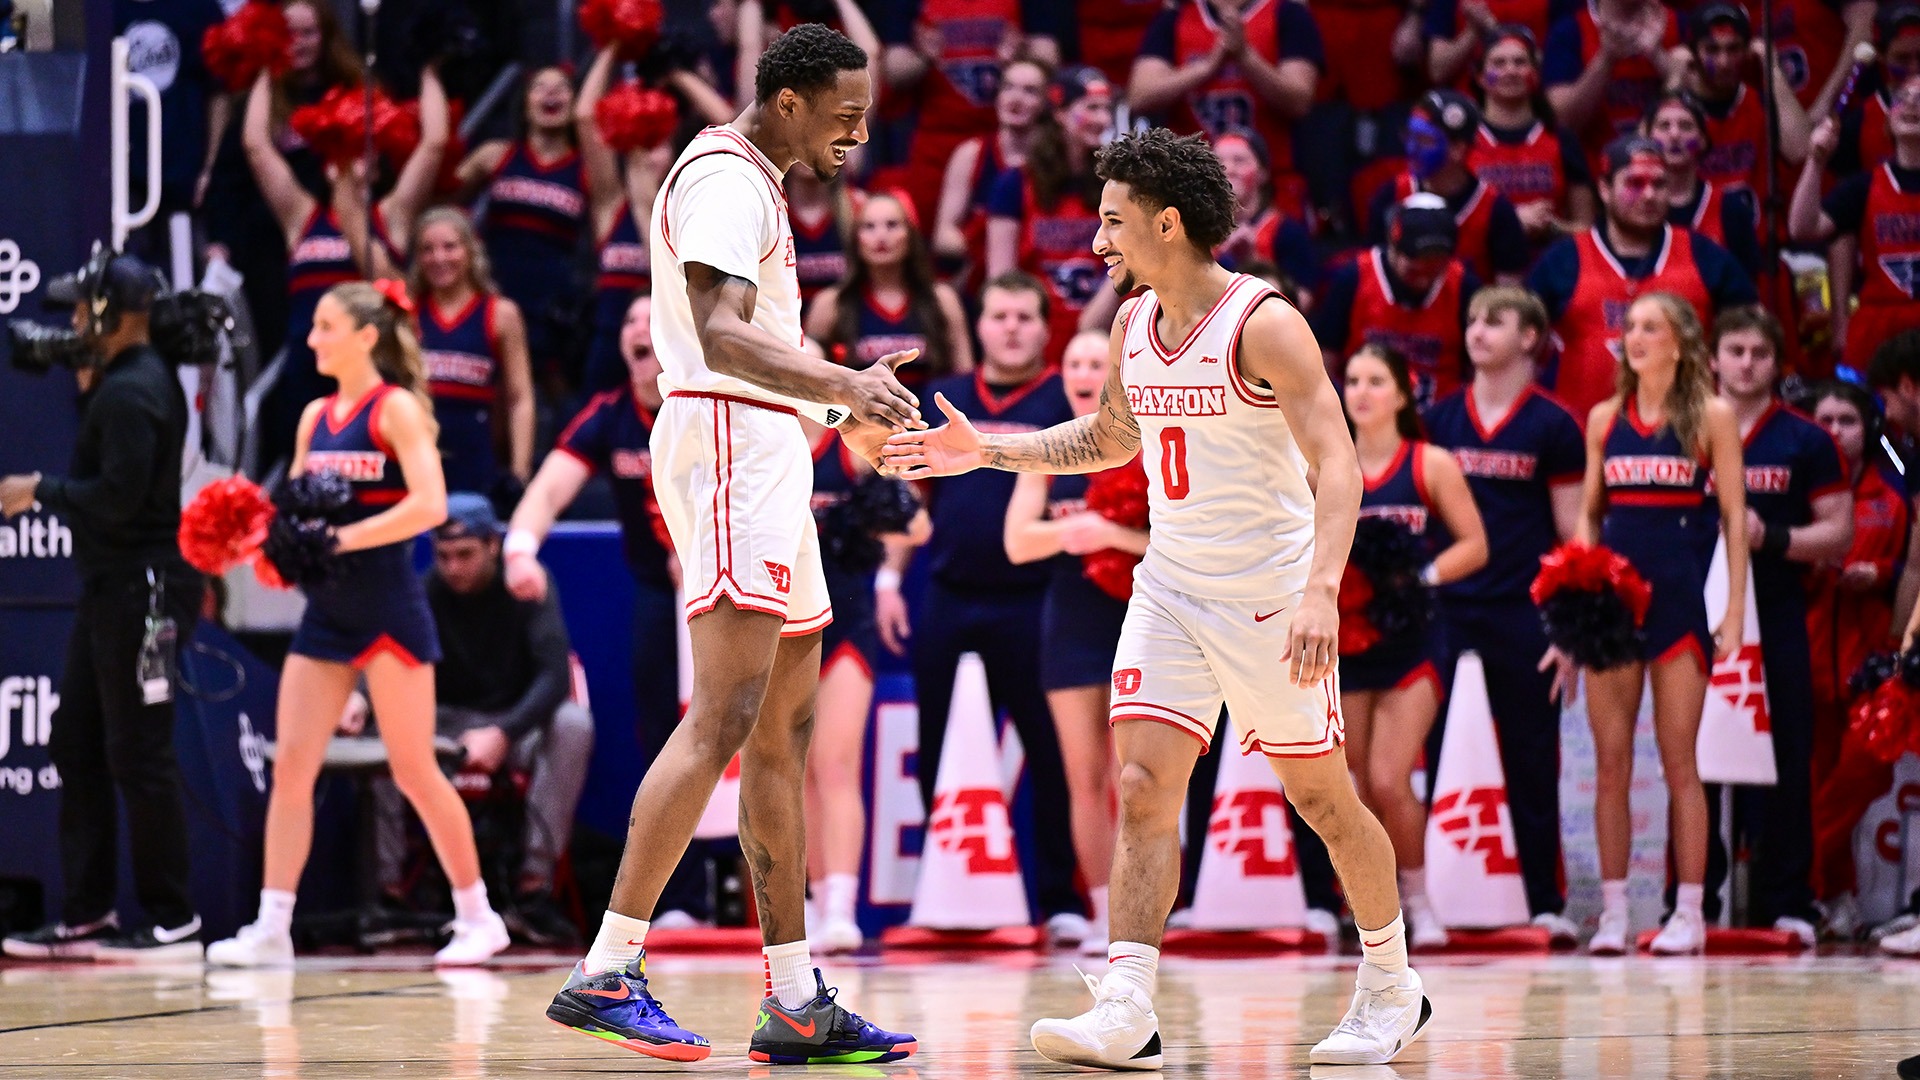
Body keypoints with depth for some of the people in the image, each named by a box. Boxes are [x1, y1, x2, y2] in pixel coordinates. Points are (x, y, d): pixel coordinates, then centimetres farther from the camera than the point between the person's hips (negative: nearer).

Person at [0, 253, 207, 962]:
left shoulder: (128, 393, -17)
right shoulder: (149, 379, 14)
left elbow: (119, 494, -23)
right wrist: (87, 391, 9)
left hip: (139, 591, -11)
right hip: (111, 589, 11)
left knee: (139, 757, -6)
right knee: (76, 748, 13)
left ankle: (174, 922, -1)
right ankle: (86, 916, 16)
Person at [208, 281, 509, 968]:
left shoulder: (396, 409, -8)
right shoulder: (316, 416, 12)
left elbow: (430, 505, -19)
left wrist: (342, 538, -22)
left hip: (387, 610, -7)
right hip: (326, 613, 7)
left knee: (413, 770, -1)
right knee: (290, 764, -2)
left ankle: (477, 916, 11)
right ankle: (271, 929, -2)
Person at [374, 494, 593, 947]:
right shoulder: (424, 592, -6)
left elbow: (555, 675, -22)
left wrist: (503, 734, -37)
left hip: (518, 724, -1)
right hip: (447, 723, 1)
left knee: (573, 724, -34)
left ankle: (533, 887, -33)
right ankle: (387, 886, -27)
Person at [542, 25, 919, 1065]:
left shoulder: (746, 180, 22)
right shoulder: (727, 180, -11)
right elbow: (720, 333, -26)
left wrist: (842, 411, 35)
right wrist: (839, 385, -40)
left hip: (763, 452, 11)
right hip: (730, 441, -11)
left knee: (784, 726, 9)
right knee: (725, 716, -18)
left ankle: (796, 1005, 10)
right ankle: (605, 973, -22)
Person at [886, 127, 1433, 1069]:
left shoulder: (1263, 325, -18)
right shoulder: (1133, 324, 5)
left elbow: (1337, 467, -23)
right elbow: (1107, 438, 23)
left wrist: (1321, 592, -36)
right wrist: (986, 450, 12)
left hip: (1269, 597, -6)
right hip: (1170, 591, 6)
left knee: (1321, 796, 6)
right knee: (1143, 785, -9)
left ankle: (1392, 990, 25)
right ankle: (1125, 1014, -15)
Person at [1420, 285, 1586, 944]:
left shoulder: (1552, 426, 1)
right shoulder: (1439, 419, 10)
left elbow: (1573, 535, 1)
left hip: (1524, 616, -3)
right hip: (1445, 611, 3)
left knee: (1531, 764, 1)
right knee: (1435, 758, 1)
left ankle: (1545, 904, 6)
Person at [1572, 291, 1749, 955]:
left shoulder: (1711, 417, 1)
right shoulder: (1604, 418, 10)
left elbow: (1734, 516, 0)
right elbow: (1588, 515, 14)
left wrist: (1735, 610, -6)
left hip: (1678, 596, -3)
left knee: (1678, 761, -2)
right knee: (1610, 762, 2)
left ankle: (1689, 913, 1)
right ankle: (1612, 913, 5)